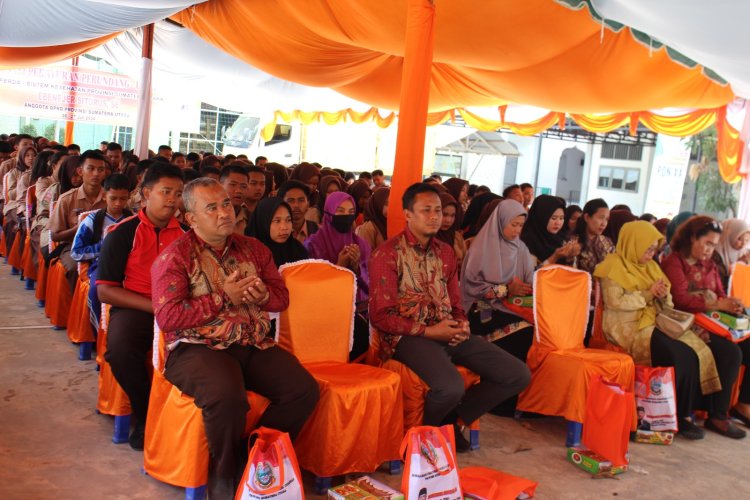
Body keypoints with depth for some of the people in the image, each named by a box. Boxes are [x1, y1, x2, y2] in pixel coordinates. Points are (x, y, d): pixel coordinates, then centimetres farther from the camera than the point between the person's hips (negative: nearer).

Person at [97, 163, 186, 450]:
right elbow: (105, 290, -4)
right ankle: (146, 415, -6)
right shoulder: (123, 233, 1)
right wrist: (155, 306, -14)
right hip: (133, 307, -2)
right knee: (120, 348, -35)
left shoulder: (186, 235, 10)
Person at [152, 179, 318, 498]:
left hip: (254, 346, 5)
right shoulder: (175, 256, -1)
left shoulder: (253, 249, 15)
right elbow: (167, 317, -12)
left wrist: (263, 295, -6)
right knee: (228, 397, -35)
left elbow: (282, 297, 19)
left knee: (305, 390, -16)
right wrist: (224, 297, -11)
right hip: (197, 348, -5)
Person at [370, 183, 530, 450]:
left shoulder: (445, 252, 17)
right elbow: (381, 315, -9)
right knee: (451, 387, -36)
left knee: (518, 375, -5)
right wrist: (428, 331, -16)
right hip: (409, 335, -7)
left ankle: (451, 419, 11)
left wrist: (462, 325, -3)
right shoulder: (388, 253, -5)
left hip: (449, 333, 7)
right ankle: (425, 430, 1)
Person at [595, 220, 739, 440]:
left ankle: (687, 412, -9)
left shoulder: (650, 266, 18)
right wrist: (648, 294, -13)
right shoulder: (614, 266, -5)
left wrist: (664, 295, -3)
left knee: (698, 352, -15)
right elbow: (614, 301, -16)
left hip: (655, 322, 8)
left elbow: (666, 300, 21)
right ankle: (678, 416, -9)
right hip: (630, 328, -8)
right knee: (680, 356, -25)